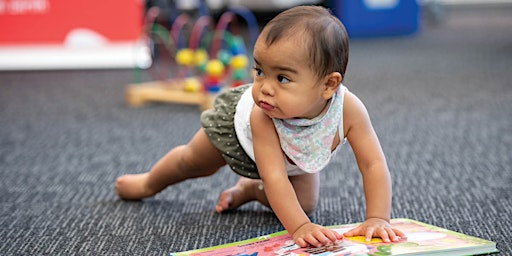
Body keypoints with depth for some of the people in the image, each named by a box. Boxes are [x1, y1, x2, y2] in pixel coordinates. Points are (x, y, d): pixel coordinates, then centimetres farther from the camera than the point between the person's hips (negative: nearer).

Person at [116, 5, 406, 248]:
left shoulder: (348, 109, -46)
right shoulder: (261, 115, -49)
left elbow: (374, 165, -42)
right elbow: (275, 176, -48)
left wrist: (377, 220, -52)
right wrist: (299, 226, -58)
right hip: (237, 120, -2)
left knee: (305, 203, 10)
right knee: (193, 162, 22)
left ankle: (250, 188, 37)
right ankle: (150, 183, 55)